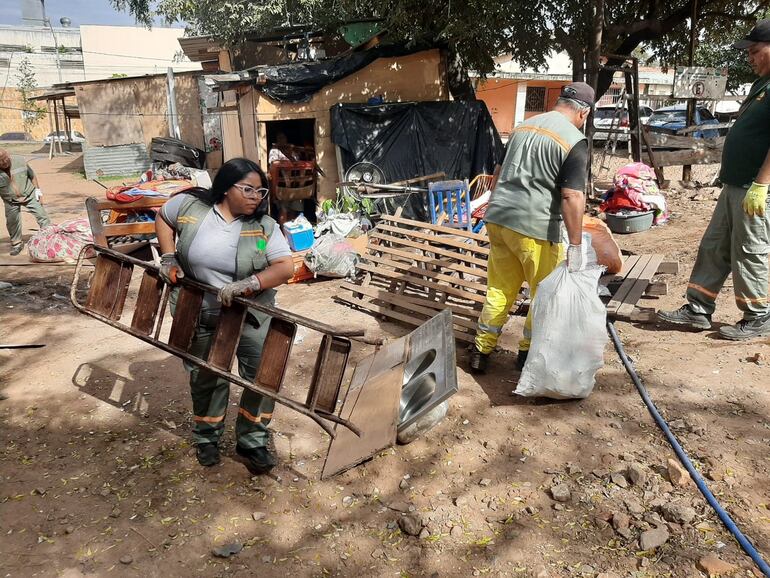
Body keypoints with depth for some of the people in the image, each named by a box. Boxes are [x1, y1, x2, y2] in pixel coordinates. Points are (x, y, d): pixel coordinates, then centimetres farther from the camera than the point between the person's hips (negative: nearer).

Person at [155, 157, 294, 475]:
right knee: (205, 376, 14)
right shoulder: (190, 205, -9)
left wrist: (246, 285, -33)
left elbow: (285, 267, -19)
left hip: (250, 313, -1)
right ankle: (207, 438, 37)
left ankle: (252, 443, 12)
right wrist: (169, 258, -3)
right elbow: (163, 219, 11)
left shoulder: (264, 226, -12)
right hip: (199, 313, 1)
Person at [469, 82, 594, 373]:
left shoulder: (522, 127, 14)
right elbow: (572, 196, -15)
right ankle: (527, 353, 23)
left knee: (500, 289, 16)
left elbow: (498, 173, 20)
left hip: (497, 218, 7)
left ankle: (481, 352, 21)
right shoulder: (574, 141, -7)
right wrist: (576, 245, -12)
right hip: (535, 227, -7)